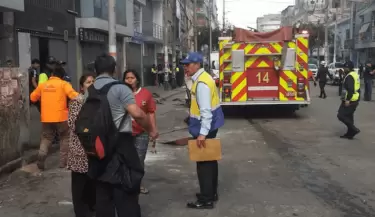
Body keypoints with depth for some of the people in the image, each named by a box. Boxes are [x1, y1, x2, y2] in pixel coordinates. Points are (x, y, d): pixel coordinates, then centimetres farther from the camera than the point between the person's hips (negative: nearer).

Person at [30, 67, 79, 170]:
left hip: (46, 118, 3)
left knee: (46, 138, 16)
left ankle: (41, 157, -6)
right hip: (61, 117, -3)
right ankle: (63, 161, 10)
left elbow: (33, 97, 19)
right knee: (65, 138, 14)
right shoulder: (63, 84, -3)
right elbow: (74, 96, -19)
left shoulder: (42, 85, 8)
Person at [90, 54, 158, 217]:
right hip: (119, 143, -5)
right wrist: (151, 129, -7)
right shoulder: (119, 88, -11)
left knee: (102, 190, 14)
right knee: (125, 191, 3)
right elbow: (137, 113, -21)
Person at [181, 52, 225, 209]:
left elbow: (206, 110, -27)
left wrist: (202, 133, -29)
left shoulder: (201, 83, -22)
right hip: (209, 126, 10)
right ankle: (211, 193, 31)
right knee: (209, 160, 18)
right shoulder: (202, 78, 10)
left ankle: (206, 200, 7)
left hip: (205, 128, -10)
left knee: (203, 162, -2)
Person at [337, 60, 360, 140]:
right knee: (349, 116, 16)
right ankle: (350, 134, 18)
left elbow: (350, 89, -26)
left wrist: (347, 100, -26)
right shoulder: (356, 75, 16)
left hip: (350, 100, -10)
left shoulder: (350, 76, -17)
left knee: (341, 115, -7)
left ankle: (354, 129, -9)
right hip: (355, 100, 10)